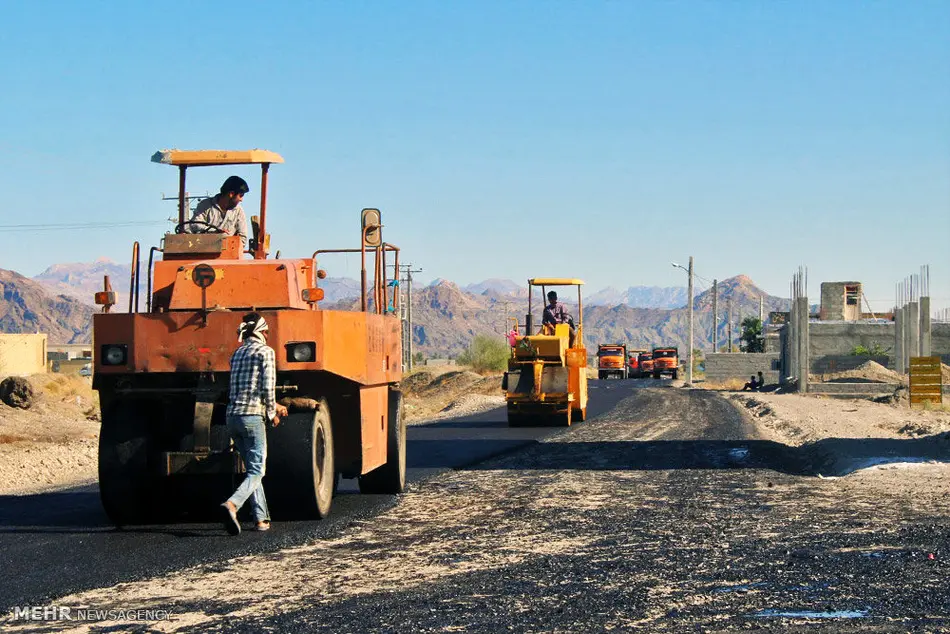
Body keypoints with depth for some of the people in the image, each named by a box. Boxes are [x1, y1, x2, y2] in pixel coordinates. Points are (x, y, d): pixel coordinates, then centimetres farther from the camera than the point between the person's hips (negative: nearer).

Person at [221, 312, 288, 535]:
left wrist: (274, 405, 35)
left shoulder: (237, 354, 19)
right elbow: (267, 387, -11)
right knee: (256, 472, -5)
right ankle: (231, 504, -29)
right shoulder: (265, 351, -3)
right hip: (252, 416, -7)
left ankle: (261, 519, 13)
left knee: (252, 468, 16)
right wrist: (272, 413, 3)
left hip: (232, 416, 7)